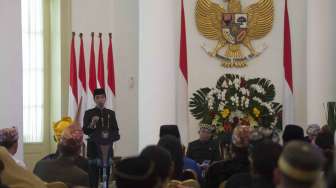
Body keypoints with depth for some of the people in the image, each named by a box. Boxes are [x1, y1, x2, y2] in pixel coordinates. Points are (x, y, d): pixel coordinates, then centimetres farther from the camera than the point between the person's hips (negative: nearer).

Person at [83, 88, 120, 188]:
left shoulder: (111, 113, 11)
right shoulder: (89, 113, 3)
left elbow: (115, 131, 12)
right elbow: (85, 131, -4)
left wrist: (114, 136, -9)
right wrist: (92, 124, -22)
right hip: (93, 149, -3)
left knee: (106, 175, 5)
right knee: (93, 176, -5)